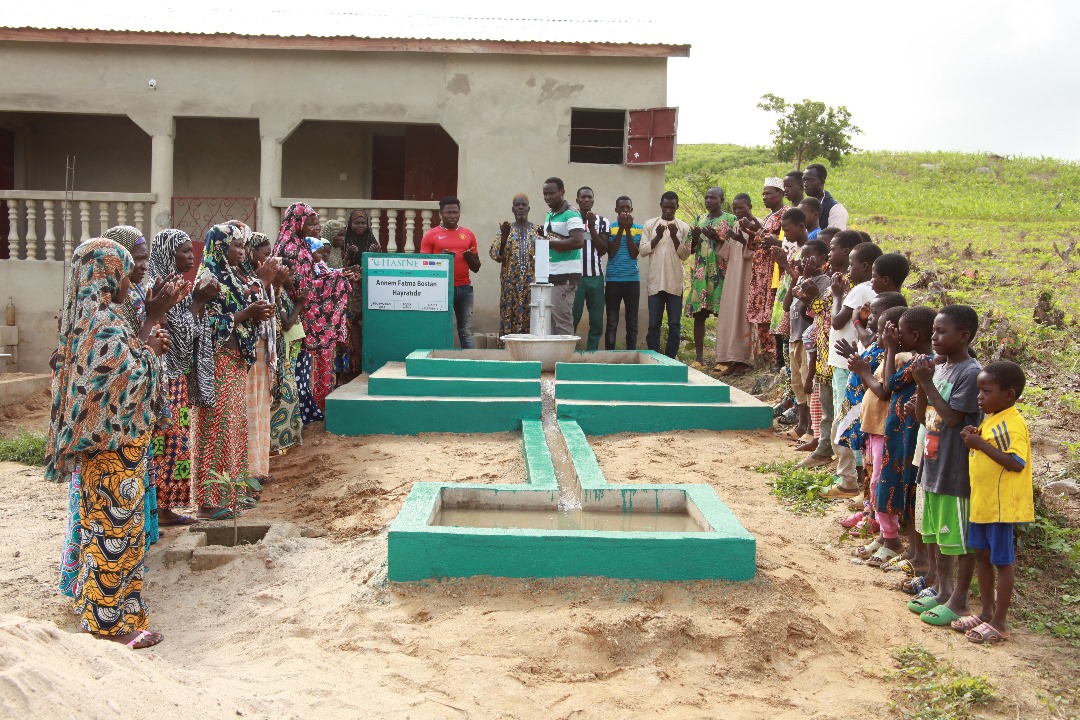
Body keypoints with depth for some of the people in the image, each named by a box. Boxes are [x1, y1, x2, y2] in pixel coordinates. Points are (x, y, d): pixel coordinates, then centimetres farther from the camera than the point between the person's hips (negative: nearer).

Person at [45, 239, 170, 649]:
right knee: (114, 527, 0)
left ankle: (98, 607, 31)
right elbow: (130, 378, -23)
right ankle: (111, 621, 10)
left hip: (98, 436, 10)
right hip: (115, 443, -9)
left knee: (102, 522, 18)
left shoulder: (84, 315, 8)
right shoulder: (105, 322, -21)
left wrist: (145, 348, 4)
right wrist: (151, 351, -8)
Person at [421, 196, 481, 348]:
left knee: (466, 332, 2)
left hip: (464, 289, 2)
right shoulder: (430, 235, 4)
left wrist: (470, 257, -5)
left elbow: (476, 268, 17)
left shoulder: (468, 234, 13)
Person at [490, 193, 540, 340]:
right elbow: (496, 255, -1)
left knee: (530, 318, -2)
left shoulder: (537, 230, 9)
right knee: (509, 316, -4)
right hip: (510, 282, 0)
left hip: (532, 281, 1)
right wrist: (504, 237, -15)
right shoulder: (505, 230, 8)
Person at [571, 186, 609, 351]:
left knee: (596, 321, 3)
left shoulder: (602, 222, 10)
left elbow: (603, 250, 2)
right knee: (571, 319, -5)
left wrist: (591, 227, -6)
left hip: (595, 277, 2)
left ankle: (591, 354, 10)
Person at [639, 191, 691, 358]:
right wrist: (658, 237, -12)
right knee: (653, 324, 1)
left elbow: (685, 255, 1)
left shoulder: (684, 227, 7)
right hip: (655, 282, 0)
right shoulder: (650, 224, 7)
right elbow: (642, 251, 1)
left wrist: (674, 236, -12)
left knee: (674, 324, 1)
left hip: (675, 283, 0)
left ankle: (670, 358, 8)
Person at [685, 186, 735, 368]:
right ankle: (699, 357, 2)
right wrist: (694, 237, -5)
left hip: (722, 274, -4)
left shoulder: (731, 220, 4)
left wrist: (717, 238, -15)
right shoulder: (699, 219, 16)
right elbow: (690, 249, 15)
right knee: (699, 314, -1)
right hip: (701, 273, 4)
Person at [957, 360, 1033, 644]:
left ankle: (999, 623, 12)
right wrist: (973, 438, 2)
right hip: (981, 502, 9)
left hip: (1001, 505, -9)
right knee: (982, 556, 17)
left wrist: (980, 443, -25)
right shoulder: (989, 420, 10)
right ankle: (987, 613, 30)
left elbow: (1016, 463, -27)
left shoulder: (1012, 424, -19)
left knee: (1002, 561, 2)